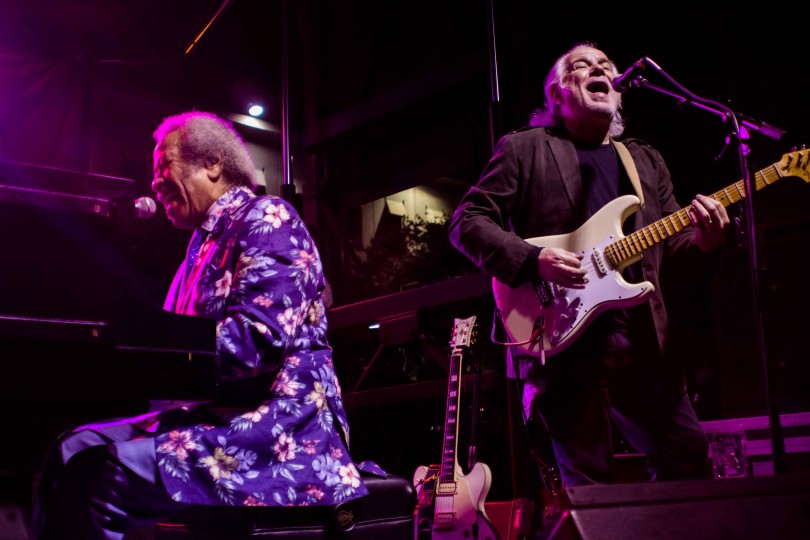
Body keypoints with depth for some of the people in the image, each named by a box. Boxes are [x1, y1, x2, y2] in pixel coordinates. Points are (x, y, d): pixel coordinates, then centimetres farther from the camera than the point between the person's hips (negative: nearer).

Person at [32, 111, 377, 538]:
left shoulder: (266, 218, -7)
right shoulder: (206, 241, 22)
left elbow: (261, 339, -21)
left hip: (278, 433, -9)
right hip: (212, 414, 9)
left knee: (100, 477, -25)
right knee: (75, 450, -2)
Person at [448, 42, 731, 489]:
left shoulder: (646, 160, 22)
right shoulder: (522, 148, 6)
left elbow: (672, 239, 17)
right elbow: (467, 221, 0)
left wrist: (704, 238, -7)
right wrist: (533, 259, -16)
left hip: (643, 340, 5)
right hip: (564, 339, -5)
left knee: (689, 457, 8)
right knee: (591, 487, -2)